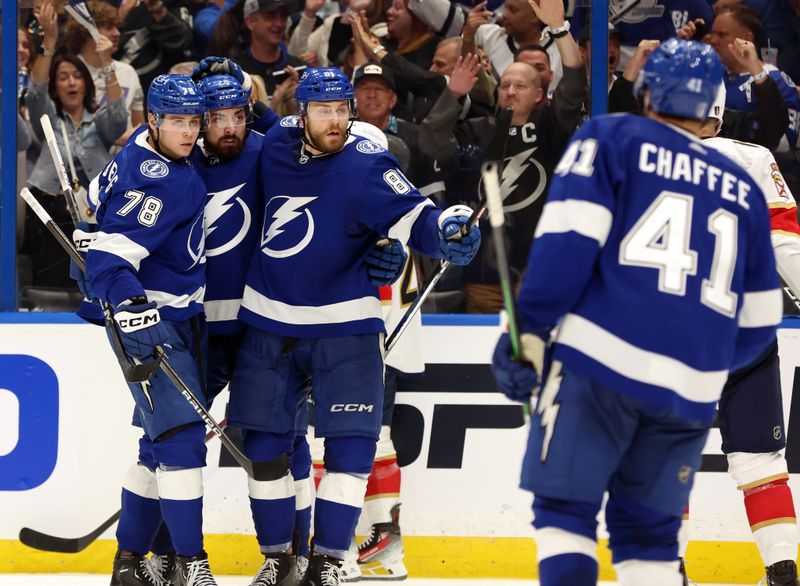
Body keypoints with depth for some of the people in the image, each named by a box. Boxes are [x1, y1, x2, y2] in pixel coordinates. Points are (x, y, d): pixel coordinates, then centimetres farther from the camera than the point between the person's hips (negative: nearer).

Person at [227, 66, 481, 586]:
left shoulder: (366, 167, -14)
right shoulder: (277, 146, 0)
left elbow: (410, 216, -27)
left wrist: (446, 229, -44)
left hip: (345, 330, -4)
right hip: (271, 324, 4)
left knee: (352, 443, -8)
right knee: (263, 441, 6)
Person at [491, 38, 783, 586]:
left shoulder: (610, 139, 6)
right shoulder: (742, 188, 18)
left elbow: (567, 239, -8)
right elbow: (758, 321, 21)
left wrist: (529, 331, -3)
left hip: (601, 360, -4)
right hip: (692, 392, 4)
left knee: (564, 511, 4)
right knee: (649, 531, 13)